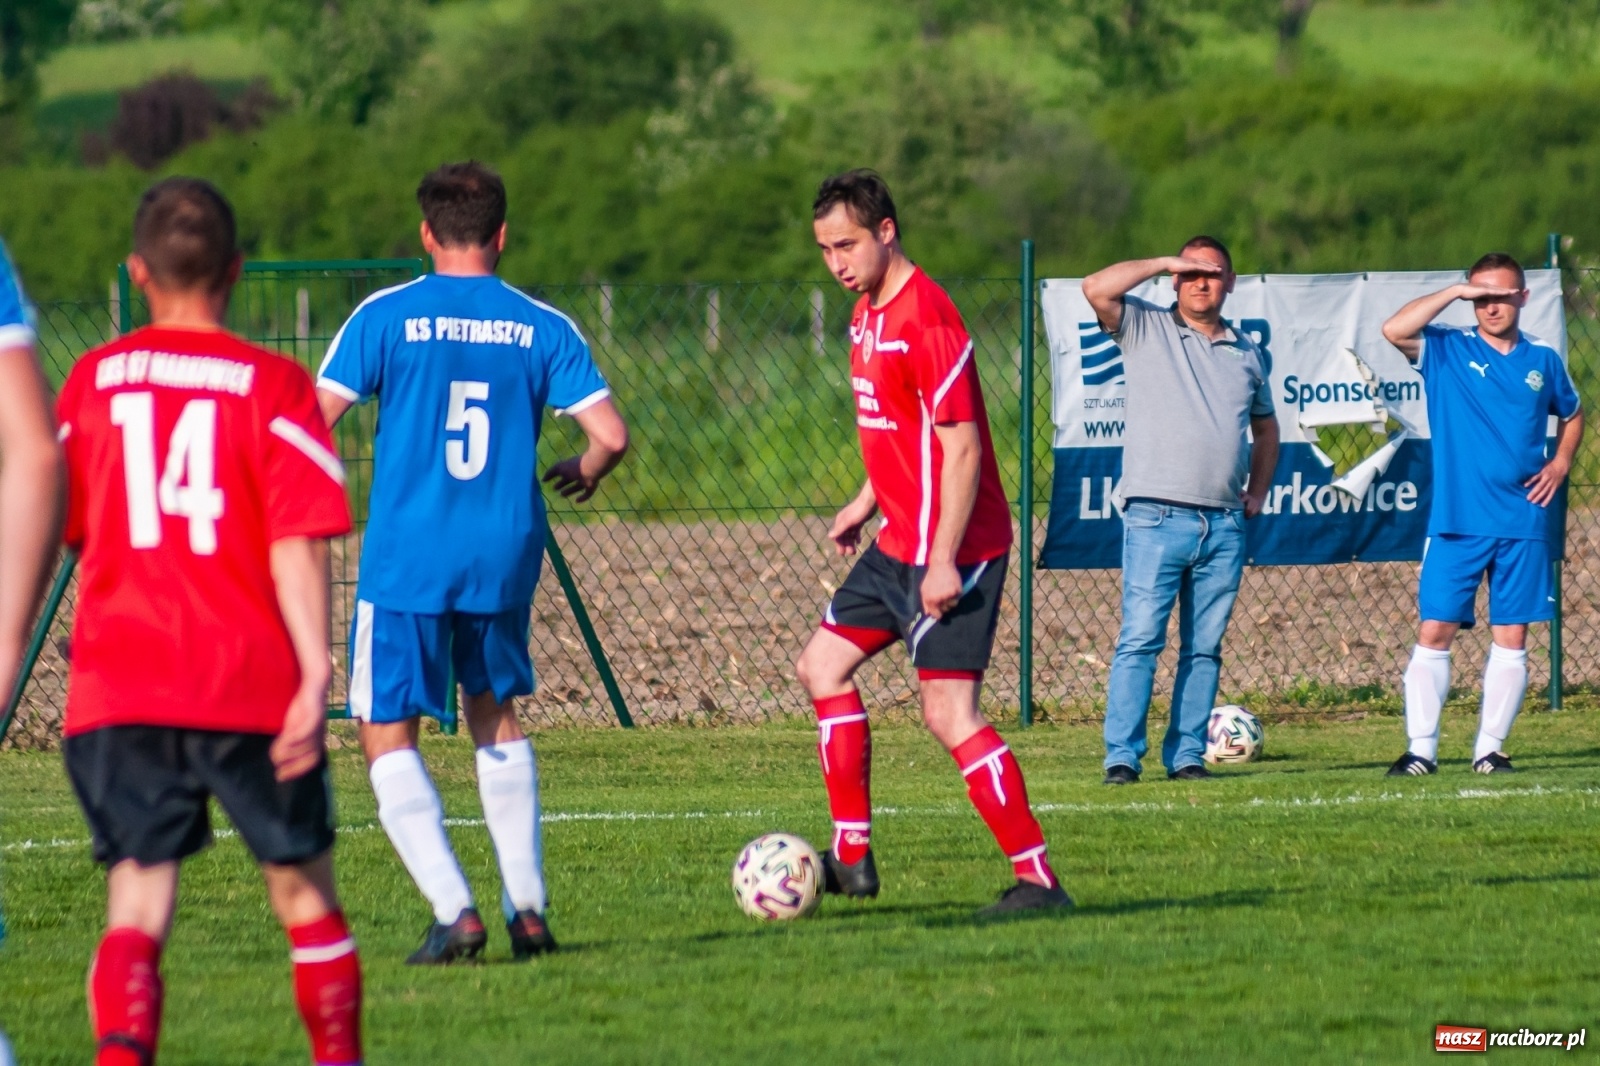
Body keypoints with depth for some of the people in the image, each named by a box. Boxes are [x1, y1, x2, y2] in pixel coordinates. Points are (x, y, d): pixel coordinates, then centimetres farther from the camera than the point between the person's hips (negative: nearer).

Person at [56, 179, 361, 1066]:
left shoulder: (90, 383, 6)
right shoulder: (272, 386, -3)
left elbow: (68, 529, 13)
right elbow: (295, 546, -10)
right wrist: (313, 677, -12)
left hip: (116, 692, 2)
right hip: (251, 688, -2)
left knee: (137, 904, -2)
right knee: (304, 892, 14)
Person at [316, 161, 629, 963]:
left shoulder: (386, 317, -4)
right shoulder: (542, 328, 2)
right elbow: (610, 435, -2)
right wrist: (583, 473, 21)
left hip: (406, 558, -4)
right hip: (505, 557, 4)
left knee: (387, 733, 4)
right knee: (497, 717, 23)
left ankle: (455, 912, -11)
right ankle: (527, 910, 16)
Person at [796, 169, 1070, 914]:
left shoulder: (925, 319, -19)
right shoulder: (868, 314, 11)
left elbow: (962, 446, -22)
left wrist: (944, 560, -24)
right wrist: (867, 503, 21)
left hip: (947, 551, -10)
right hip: (898, 542, 10)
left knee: (948, 713, -13)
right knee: (822, 667, 14)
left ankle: (1038, 876, -10)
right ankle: (852, 854, 19)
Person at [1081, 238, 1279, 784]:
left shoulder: (1246, 352, 17)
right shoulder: (1145, 329, 5)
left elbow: (1265, 427, 30)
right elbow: (1097, 289, -12)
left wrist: (1258, 490, 17)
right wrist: (1164, 264, -4)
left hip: (1224, 526, 4)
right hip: (1157, 516, -4)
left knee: (1204, 648, 4)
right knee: (1140, 640, -10)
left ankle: (1187, 755, 8)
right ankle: (1122, 756, -11)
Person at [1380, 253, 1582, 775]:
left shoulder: (1542, 361, 10)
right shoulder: (1447, 350, 2)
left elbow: (1571, 414, 27)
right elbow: (1395, 330, -16)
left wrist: (1561, 462, 9)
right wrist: (1456, 292, -14)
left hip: (1522, 522, 2)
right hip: (1456, 521, -2)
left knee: (1512, 637, 2)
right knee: (1434, 631, -6)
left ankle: (1490, 748, 9)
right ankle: (1421, 748, -3)